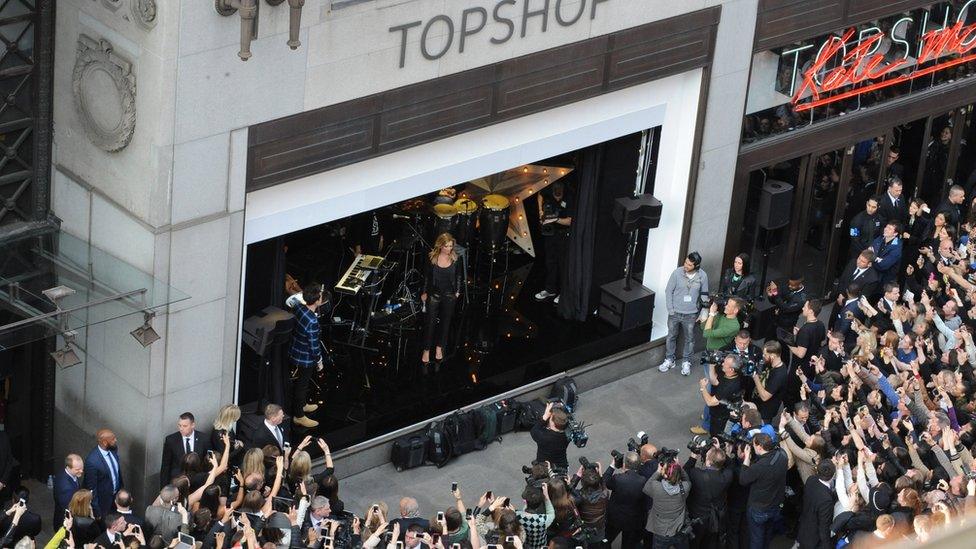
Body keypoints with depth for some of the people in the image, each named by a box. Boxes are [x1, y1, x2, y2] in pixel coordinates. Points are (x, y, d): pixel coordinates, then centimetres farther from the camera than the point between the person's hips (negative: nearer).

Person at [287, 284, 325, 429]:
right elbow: (314, 345, -24)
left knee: (302, 382, 29)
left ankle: (302, 405, 51)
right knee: (302, 384, 12)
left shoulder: (298, 307, -15)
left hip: (295, 351, 8)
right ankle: (298, 416, 29)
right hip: (305, 358, -8)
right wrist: (319, 361, -11)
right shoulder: (312, 321, -36)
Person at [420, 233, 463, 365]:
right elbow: (426, 276, 0)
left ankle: (439, 347, 27)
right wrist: (424, 292, 4)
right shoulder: (432, 258, -11)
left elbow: (459, 275, 6)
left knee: (445, 322, 11)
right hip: (434, 294, -1)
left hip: (449, 295, 1)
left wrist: (457, 291, 6)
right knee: (430, 322, 1)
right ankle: (426, 350, 10)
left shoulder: (455, 258, -8)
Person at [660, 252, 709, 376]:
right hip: (675, 312, 0)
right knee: (671, 336, 15)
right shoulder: (677, 273, -16)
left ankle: (686, 362, 32)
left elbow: (704, 295, 0)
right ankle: (669, 360, 33)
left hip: (691, 314, 0)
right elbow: (669, 291, -6)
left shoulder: (702, 276, -13)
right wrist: (670, 309, -8)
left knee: (689, 339, 13)